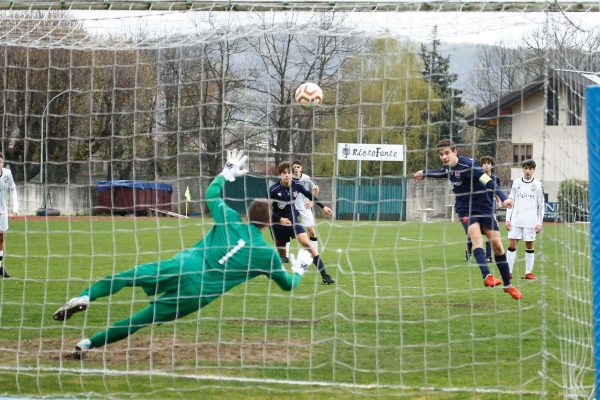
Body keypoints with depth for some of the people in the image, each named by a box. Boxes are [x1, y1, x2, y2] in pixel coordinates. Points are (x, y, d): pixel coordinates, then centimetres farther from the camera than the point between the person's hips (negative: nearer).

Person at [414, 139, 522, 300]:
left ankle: (507, 285, 10)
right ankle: (487, 276, -43)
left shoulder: (467, 165, -21)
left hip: (484, 207, -4)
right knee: (476, 237, -25)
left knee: (496, 244, -4)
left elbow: (488, 181, -30)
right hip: (465, 210, 4)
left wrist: (503, 198, -42)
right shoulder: (448, 167, 1)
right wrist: (425, 173, 40)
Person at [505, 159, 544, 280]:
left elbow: (541, 205, 6)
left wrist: (540, 223, 1)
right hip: (516, 220, 1)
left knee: (529, 246, 2)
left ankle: (528, 272, 7)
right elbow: (510, 201, 11)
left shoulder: (538, 185, 4)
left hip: (531, 221, -1)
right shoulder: (516, 183, 9)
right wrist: (507, 219, 3)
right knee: (512, 245, -3)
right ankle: (508, 272, -1)